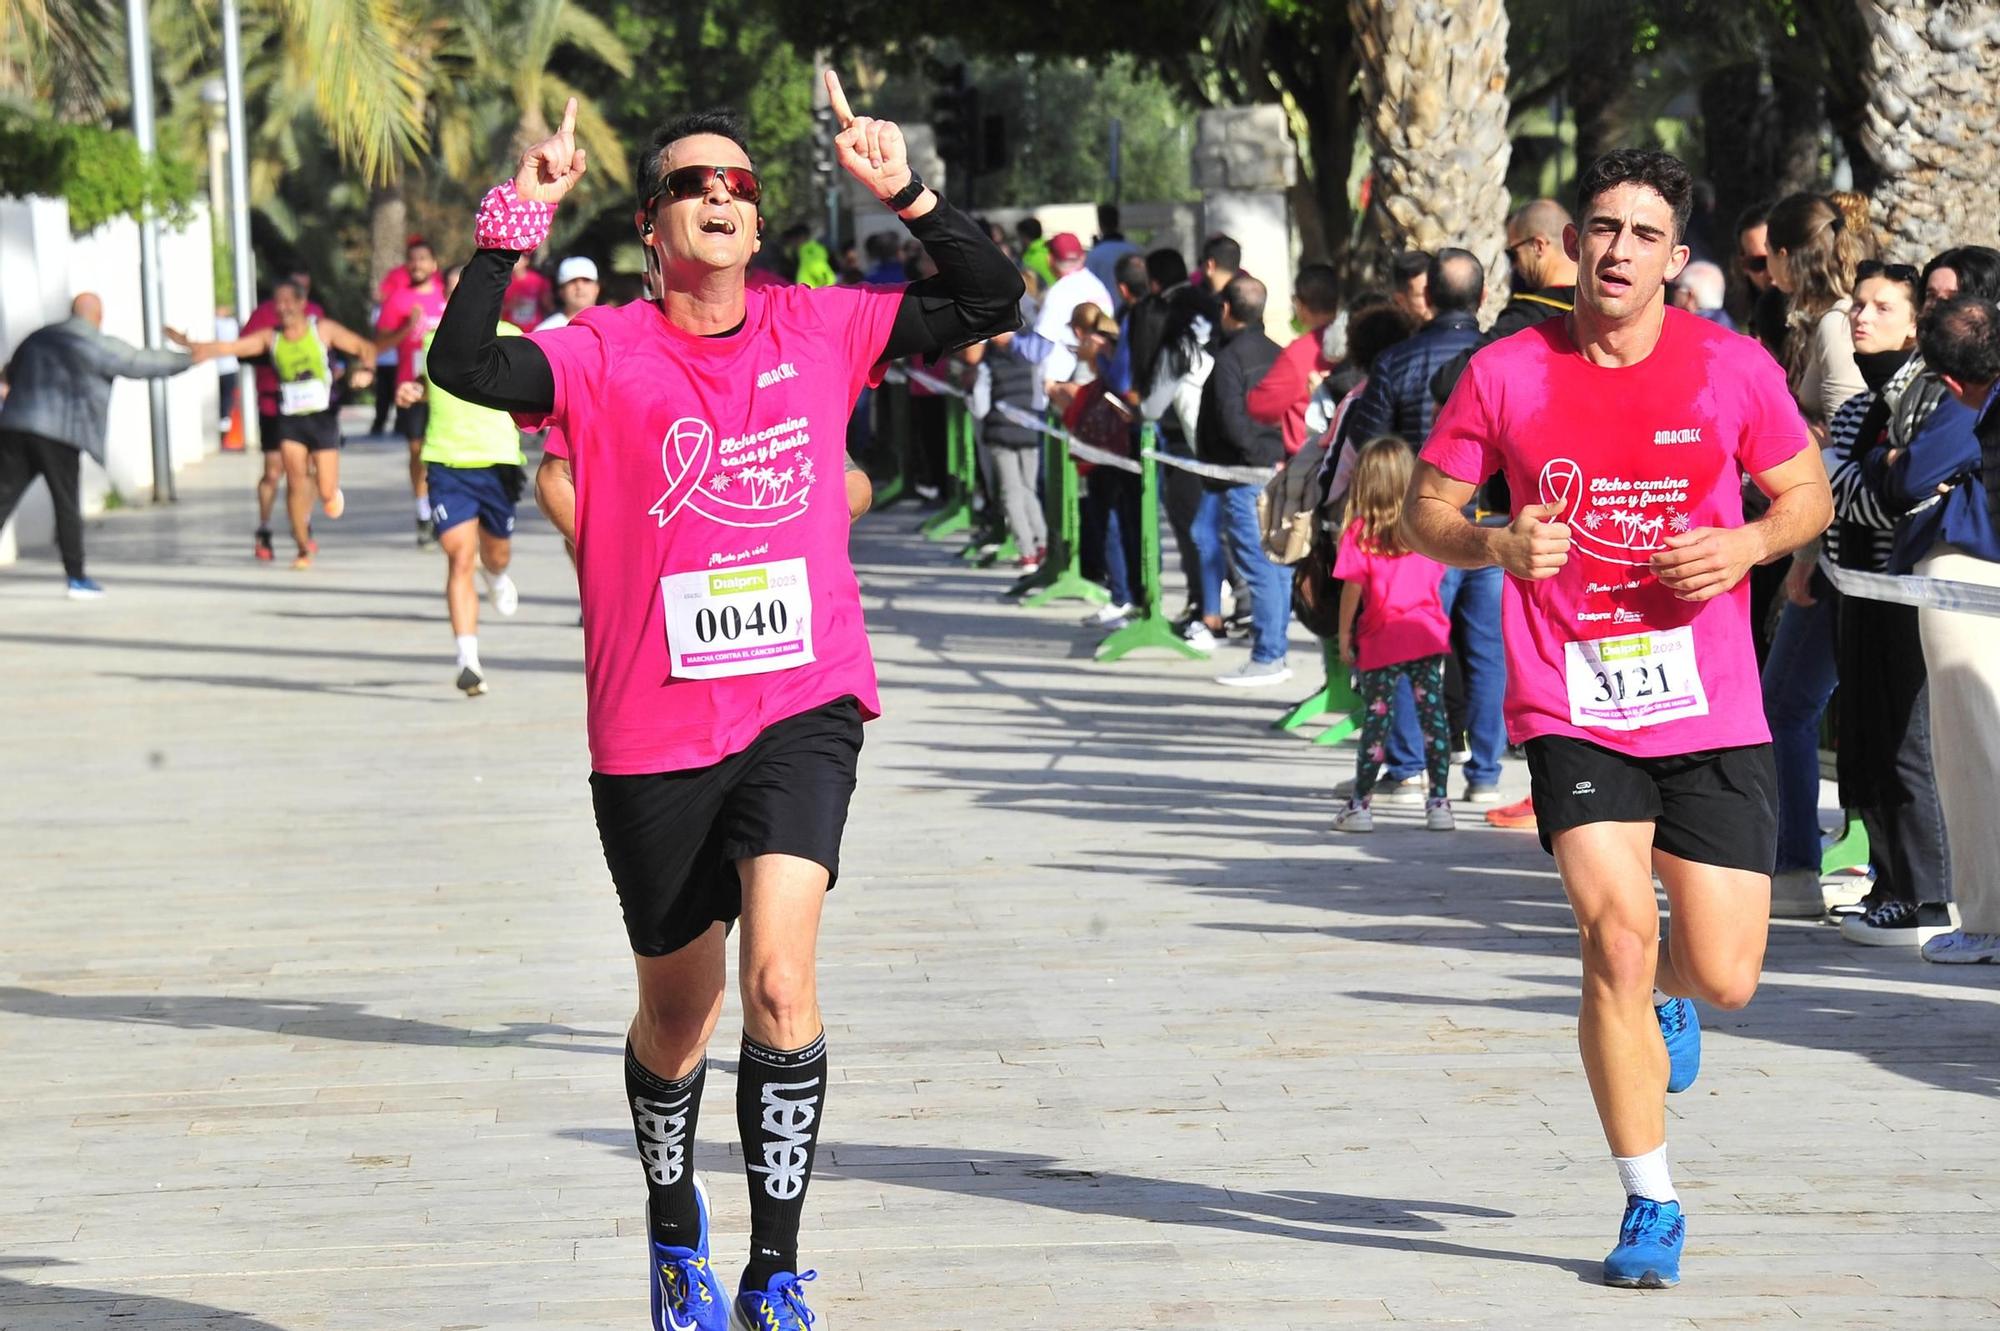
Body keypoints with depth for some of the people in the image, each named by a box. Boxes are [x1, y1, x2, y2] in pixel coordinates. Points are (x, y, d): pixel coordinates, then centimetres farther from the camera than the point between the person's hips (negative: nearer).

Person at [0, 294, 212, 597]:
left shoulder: (37, 339, 18)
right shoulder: (98, 345, -1)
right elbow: (144, 363, 3)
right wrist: (189, 359, 15)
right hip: (59, 435, -5)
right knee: (67, 506, 4)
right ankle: (76, 578, 9)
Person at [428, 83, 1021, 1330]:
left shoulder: (819, 329, 4)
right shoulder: (605, 353, -3)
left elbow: (992, 302, 7)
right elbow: (463, 366, -19)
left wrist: (907, 190, -6)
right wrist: (517, 218, -24)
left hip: (802, 710, 0)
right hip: (654, 732, 0)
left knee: (780, 980, -20)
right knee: (676, 1010, 16)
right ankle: (674, 1224, 43)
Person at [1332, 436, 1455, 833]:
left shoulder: (1360, 530, -8)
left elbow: (1353, 588, -8)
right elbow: (1437, 579, 11)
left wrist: (1343, 637, -1)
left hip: (1381, 639, -3)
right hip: (1427, 635, 3)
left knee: (1376, 718, 3)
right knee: (1433, 713, 6)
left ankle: (1360, 804, 7)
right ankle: (1439, 804, 7)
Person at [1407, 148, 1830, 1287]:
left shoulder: (1733, 368, -2)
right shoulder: (1507, 374, -2)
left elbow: (1809, 491, 10)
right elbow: (1427, 509, 6)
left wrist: (1747, 544, -11)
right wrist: (1495, 545, -15)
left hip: (1712, 711, 1)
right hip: (1571, 710, -1)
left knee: (1726, 978, 1)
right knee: (1615, 936, -16)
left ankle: (1669, 993, 42)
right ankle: (1652, 1204, 0)